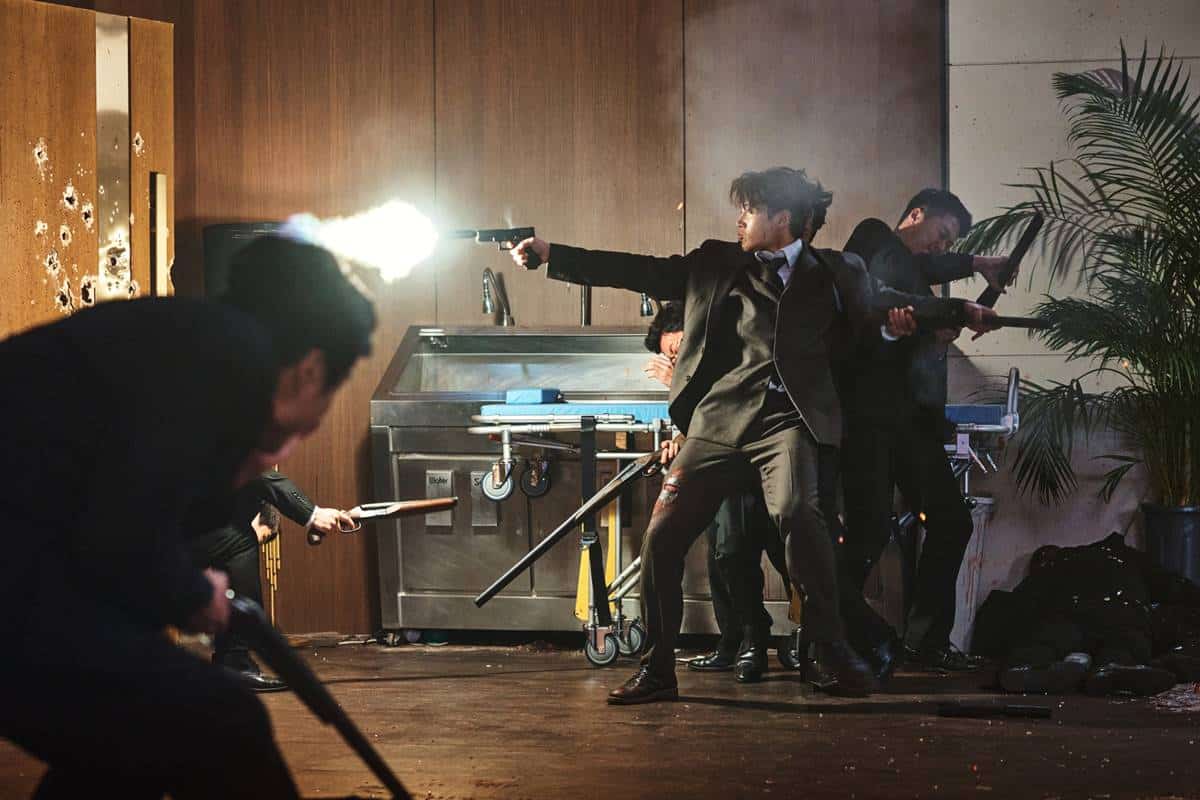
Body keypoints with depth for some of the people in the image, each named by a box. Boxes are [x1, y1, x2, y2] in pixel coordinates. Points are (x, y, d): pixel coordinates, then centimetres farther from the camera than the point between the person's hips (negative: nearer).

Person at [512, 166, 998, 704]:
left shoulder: (832, 274, 13)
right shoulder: (716, 264, 16)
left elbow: (883, 307, 24)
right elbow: (638, 273, 16)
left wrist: (960, 312, 18)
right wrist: (551, 254, 12)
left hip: (785, 421, -3)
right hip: (718, 419, 3)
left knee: (796, 512, -30)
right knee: (663, 536, -6)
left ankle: (833, 648, -16)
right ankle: (656, 670, 9)